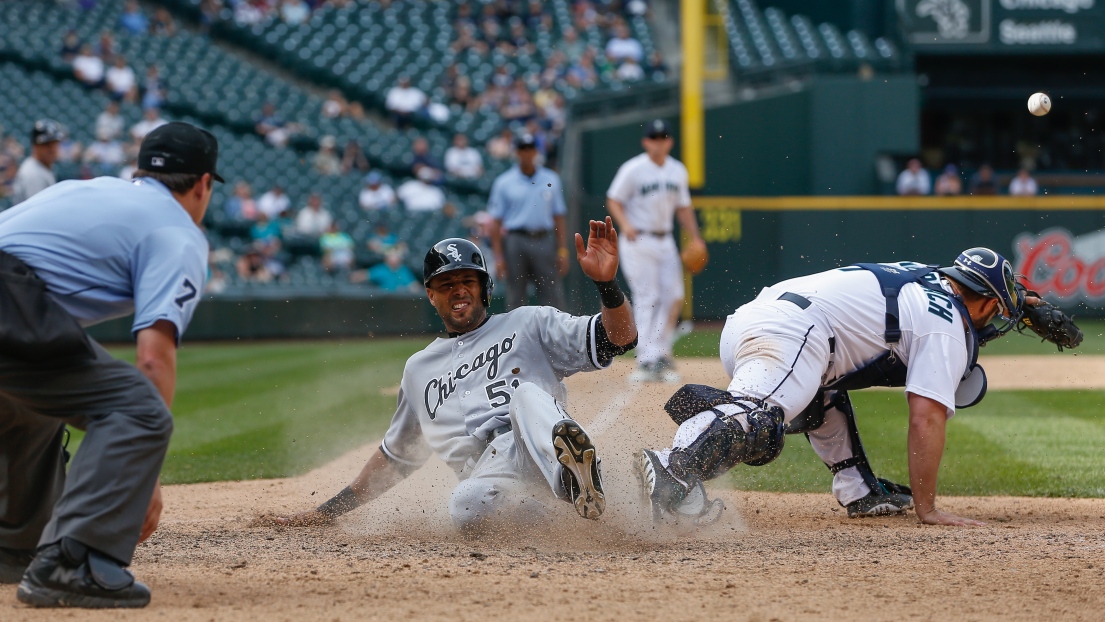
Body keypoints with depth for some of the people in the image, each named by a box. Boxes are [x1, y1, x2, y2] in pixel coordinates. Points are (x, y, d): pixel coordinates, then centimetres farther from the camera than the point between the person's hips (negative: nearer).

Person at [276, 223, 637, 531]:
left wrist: (606, 283, -9)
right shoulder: (420, 369, 34)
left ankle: (571, 469, -64)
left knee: (527, 394, -36)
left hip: (541, 452, -2)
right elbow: (396, 454, 41)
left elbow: (620, 339, 10)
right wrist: (331, 509, 38)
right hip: (487, 477, 2)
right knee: (466, 509, -37)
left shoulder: (530, 325, 22)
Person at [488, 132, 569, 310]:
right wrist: (498, 256, -5)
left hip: (545, 241, 1)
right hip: (516, 241, -1)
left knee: (552, 296, -4)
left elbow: (559, 217, 11)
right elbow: (496, 222, 2)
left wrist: (562, 250, 4)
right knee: (515, 297, 2)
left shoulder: (551, 180, 10)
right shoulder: (504, 182, 4)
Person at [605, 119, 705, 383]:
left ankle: (661, 355, 10)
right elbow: (614, 201, -6)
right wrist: (625, 224, -23)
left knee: (673, 298, -1)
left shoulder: (678, 171, 9)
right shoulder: (633, 169, -8)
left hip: (665, 241, 6)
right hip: (638, 242, -6)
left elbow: (683, 207, 18)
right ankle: (647, 361, -9)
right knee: (647, 300, -9)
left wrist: (695, 238, 11)